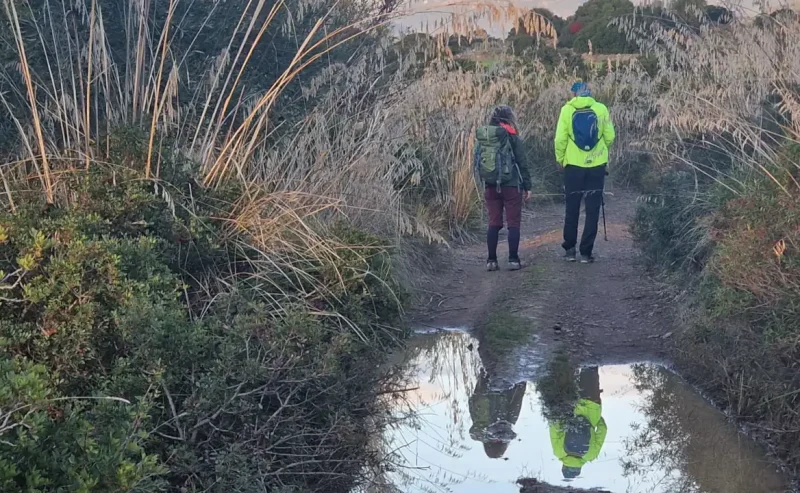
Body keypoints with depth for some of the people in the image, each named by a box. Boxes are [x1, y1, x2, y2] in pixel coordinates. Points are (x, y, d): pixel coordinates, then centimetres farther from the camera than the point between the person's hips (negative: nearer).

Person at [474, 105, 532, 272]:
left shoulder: (481, 137, 5)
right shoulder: (511, 136, -8)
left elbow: (477, 162, 8)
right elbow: (522, 163, -7)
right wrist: (527, 186, -1)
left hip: (491, 186, 4)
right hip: (511, 185, -4)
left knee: (494, 223, 10)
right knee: (513, 223, 3)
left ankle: (491, 260, 7)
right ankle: (513, 260, 1)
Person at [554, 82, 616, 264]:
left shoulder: (567, 110, -4)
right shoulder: (601, 109, -2)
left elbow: (560, 139, -8)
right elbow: (610, 137, -2)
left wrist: (560, 159, 7)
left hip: (574, 166, 0)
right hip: (597, 166, 0)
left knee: (572, 209, 13)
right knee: (593, 211, 6)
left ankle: (570, 249, 18)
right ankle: (586, 252, 4)